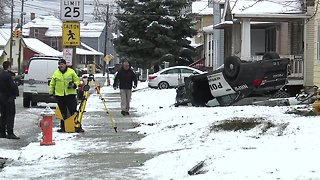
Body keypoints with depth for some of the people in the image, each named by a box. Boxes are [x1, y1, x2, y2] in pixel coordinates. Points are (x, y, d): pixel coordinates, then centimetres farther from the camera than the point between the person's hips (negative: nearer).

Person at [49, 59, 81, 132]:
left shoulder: (71, 72, 2)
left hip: (70, 94, -2)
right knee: (63, 113, 7)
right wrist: (51, 93, 13)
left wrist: (74, 85, -13)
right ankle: (63, 127, 14)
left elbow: (77, 80, 7)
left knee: (73, 111, -4)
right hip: (59, 95, 2)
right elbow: (52, 84, 16)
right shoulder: (56, 73, 9)